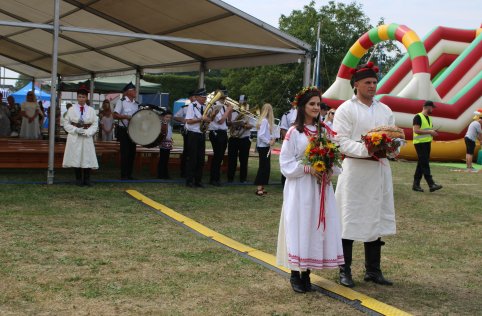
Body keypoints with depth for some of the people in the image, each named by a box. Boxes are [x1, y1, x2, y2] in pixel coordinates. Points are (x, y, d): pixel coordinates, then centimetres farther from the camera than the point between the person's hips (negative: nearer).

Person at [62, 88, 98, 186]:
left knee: (87, 157, -2)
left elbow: (95, 124, 2)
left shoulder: (91, 110, 4)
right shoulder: (71, 109, 3)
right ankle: (78, 179, 10)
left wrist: (87, 132, -12)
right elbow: (66, 123, 2)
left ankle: (86, 179, 6)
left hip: (87, 137, 0)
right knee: (75, 157, 1)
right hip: (74, 137, 0)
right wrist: (75, 130, -11)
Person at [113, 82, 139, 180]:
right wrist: (126, 117, -23)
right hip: (124, 130, -6)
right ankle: (124, 175, -1)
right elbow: (115, 115, -11)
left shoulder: (136, 103, 13)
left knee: (132, 153, 7)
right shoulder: (121, 101, -5)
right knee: (125, 153, -6)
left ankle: (129, 174, 15)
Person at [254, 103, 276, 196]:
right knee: (263, 167, -6)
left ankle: (261, 187, 17)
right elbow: (261, 135, -24)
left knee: (265, 167, 12)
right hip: (263, 147, -9)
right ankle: (259, 188, -3)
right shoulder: (264, 121, -17)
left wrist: (272, 138, -3)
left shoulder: (266, 120, 11)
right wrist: (269, 142, -17)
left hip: (265, 146, 9)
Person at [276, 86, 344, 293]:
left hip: (321, 187, 4)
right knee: (299, 226, -3)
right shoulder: (294, 132, -4)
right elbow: (285, 163, -6)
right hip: (300, 187, -4)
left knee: (317, 227, 4)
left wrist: (329, 171, -8)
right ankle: (295, 274, 7)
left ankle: (306, 272, 14)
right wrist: (307, 168, -16)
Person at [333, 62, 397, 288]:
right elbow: (341, 142, -11)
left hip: (380, 171, 5)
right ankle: (345, 270, 12)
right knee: (349, 220, 0)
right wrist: (366, 150, -23)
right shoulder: (345, 109, -3)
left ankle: (373, 270, 20)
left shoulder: (385, 110, 14)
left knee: (376, 219, 9)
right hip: (354, 171, -5)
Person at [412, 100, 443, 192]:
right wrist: (429, 131, -19)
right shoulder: (418, 117, -11)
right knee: (425, 164, -11)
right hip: (420, 143, -9)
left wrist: (433, 132, 8)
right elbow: (416, 130, -20)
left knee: (421, 164, 10)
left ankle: (416, 184, 15)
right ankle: (431, 184, -16)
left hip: (427, 143, 10)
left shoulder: (428, 118, 18)